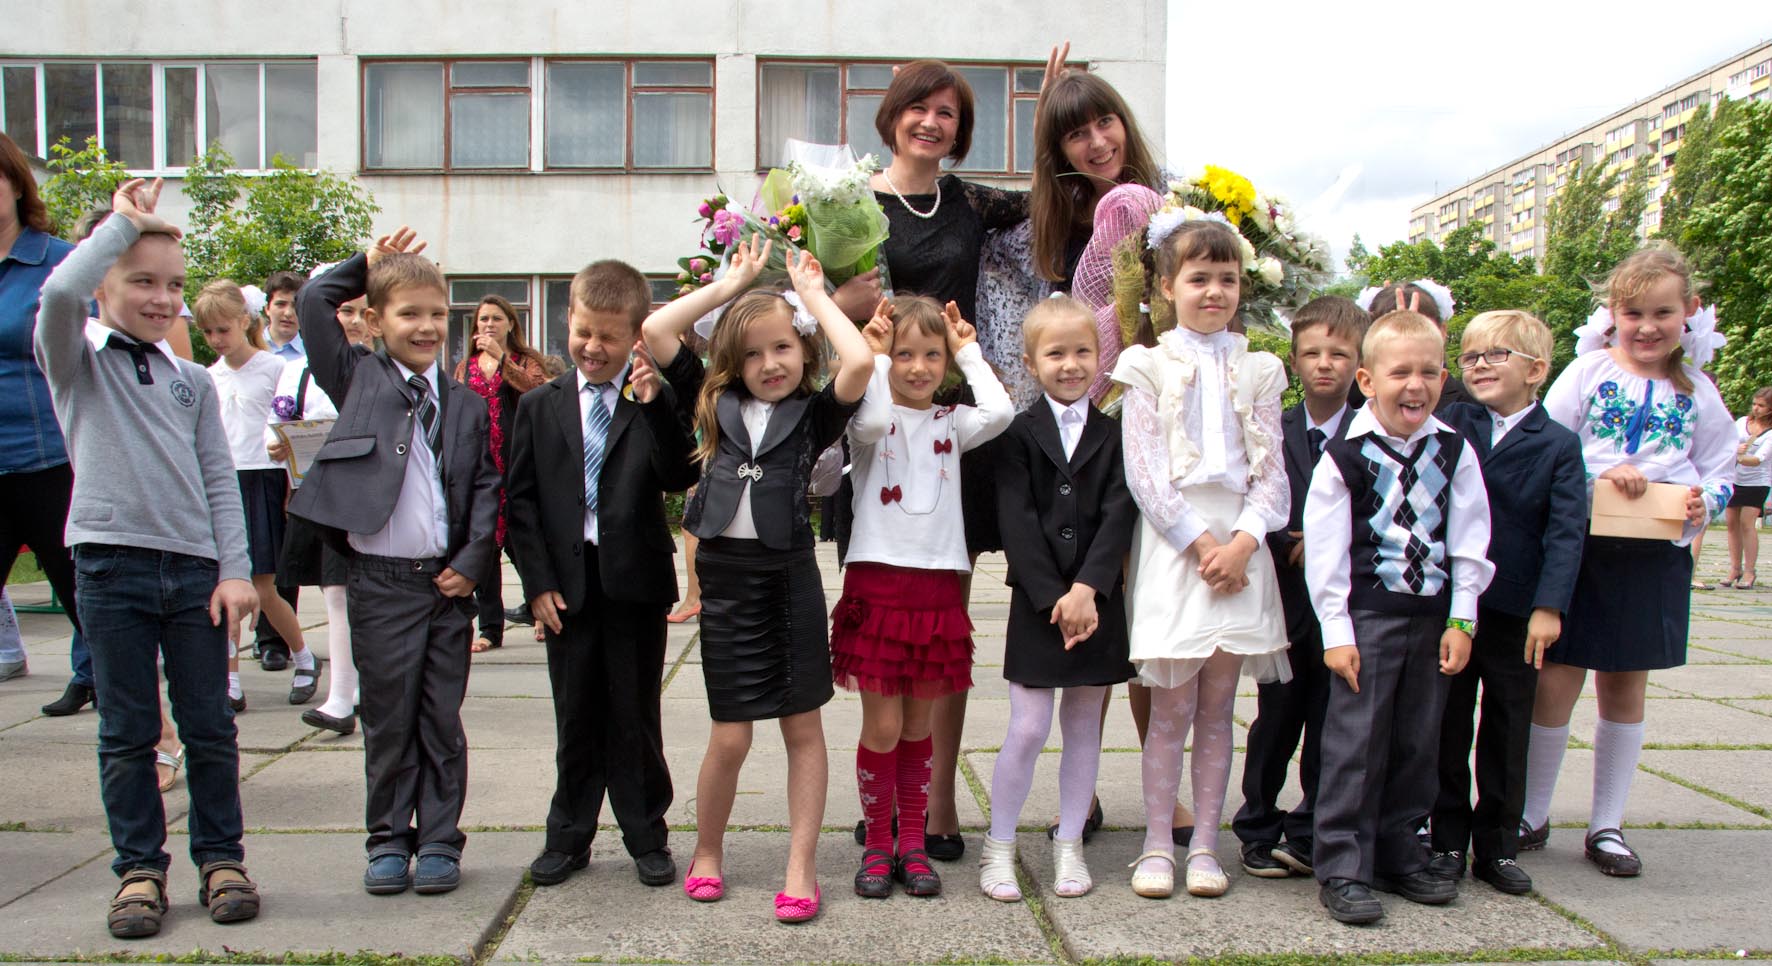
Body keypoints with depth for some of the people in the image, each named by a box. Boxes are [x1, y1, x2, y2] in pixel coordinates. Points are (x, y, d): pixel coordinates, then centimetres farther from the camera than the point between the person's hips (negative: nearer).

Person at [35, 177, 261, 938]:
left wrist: (234, 571, 0)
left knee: (210, 728, 7)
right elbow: (59, 293, -19)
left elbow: (218, 480, 9)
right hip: (111, 563, -2)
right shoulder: (76, 361, 4)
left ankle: (220, 859, 20)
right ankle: (139, 869, 19)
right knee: (127, 732, 7)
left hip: (195, 568, 2)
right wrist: (124, 221, -7)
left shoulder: (193, 382, 12)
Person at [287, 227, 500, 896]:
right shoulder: (357, 378, 6)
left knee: (442, 720, 7)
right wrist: (368, 263, 8)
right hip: (381, 583, -1)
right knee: (388, 720, 7)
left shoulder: (467, 405, 10)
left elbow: (487, 488, 7)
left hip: (448, 583, 2)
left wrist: (473, 562, -4)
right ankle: (388, 840, 21)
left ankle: (439, 841, 18)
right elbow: (312, 304, -1)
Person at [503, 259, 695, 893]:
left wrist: (654, 406, -22)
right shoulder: (539, 407, 6)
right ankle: (569, 836, 28)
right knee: (575, 719, 13)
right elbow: (521, 500, 4)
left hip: (636, 582, -2)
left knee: (635, 719, 9)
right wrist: (537, 582, -3)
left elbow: (678, 479, -15)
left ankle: (647, 836, 23)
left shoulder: (655, 405, -1)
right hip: (566, 586, 2)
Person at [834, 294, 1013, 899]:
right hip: (877, 581, -3)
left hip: (937, 587, 3)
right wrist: (875, 356, -12)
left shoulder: (951, 423, 10)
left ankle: (913, 844, 24)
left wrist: (970, 353, 0)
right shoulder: (872, 419, 0)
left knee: (920, 725, 12)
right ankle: (877, 845, 18)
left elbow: (1000, 412, -11)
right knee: (882, 726, 0)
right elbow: (872, 420, -26)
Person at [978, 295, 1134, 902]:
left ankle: (1069, 846, 24)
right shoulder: (1020, 434, 0)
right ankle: (997, 848, 13)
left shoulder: (1115, 435, 5)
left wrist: (1087, 589, -16)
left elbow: (1118, 516, -4)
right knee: (1027, 730, -2)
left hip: (1099, 601, 2)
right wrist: (1055, 597, -14)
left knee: (1083, 726, 11)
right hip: (1036, 603, -2)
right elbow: (1016, 523, -8)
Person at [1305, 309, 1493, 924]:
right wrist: (1336, 632, -9)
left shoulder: (1454, 453, 3)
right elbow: (1325, 550, -7)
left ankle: (1397, 856, 27)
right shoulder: (1345, 456, -8)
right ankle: (1342, 869, 8)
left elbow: (1470, 544, 5)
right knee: (1356, 742, -2)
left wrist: (1460, 620, 0)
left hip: (1433, 615, 4)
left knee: (1417, 744, 12)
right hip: (1367, 614, -4)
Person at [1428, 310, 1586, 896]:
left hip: (1517, 613, -1)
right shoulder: (1450, 426, 3)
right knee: (1447, 728, 9)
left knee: (1508, 733, 11)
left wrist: (1549, 606, -17)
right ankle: (1447, 841, 22)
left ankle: (1497, 846, 24)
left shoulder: (1558, 446, -2)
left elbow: (1566, 533, -8)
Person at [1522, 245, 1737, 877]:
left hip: (1655, 557, 3)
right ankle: (1531, 817, 14)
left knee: (1625, 686, 10)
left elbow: (1719, 473, 12)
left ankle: (1607, 825, 23)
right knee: (1555, 681, -3)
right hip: (1580, 546, -3)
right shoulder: (1588, 370, 0)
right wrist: (1600, 475, -19)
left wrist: (1705, 501, -10)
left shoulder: (1698, 392, 8)